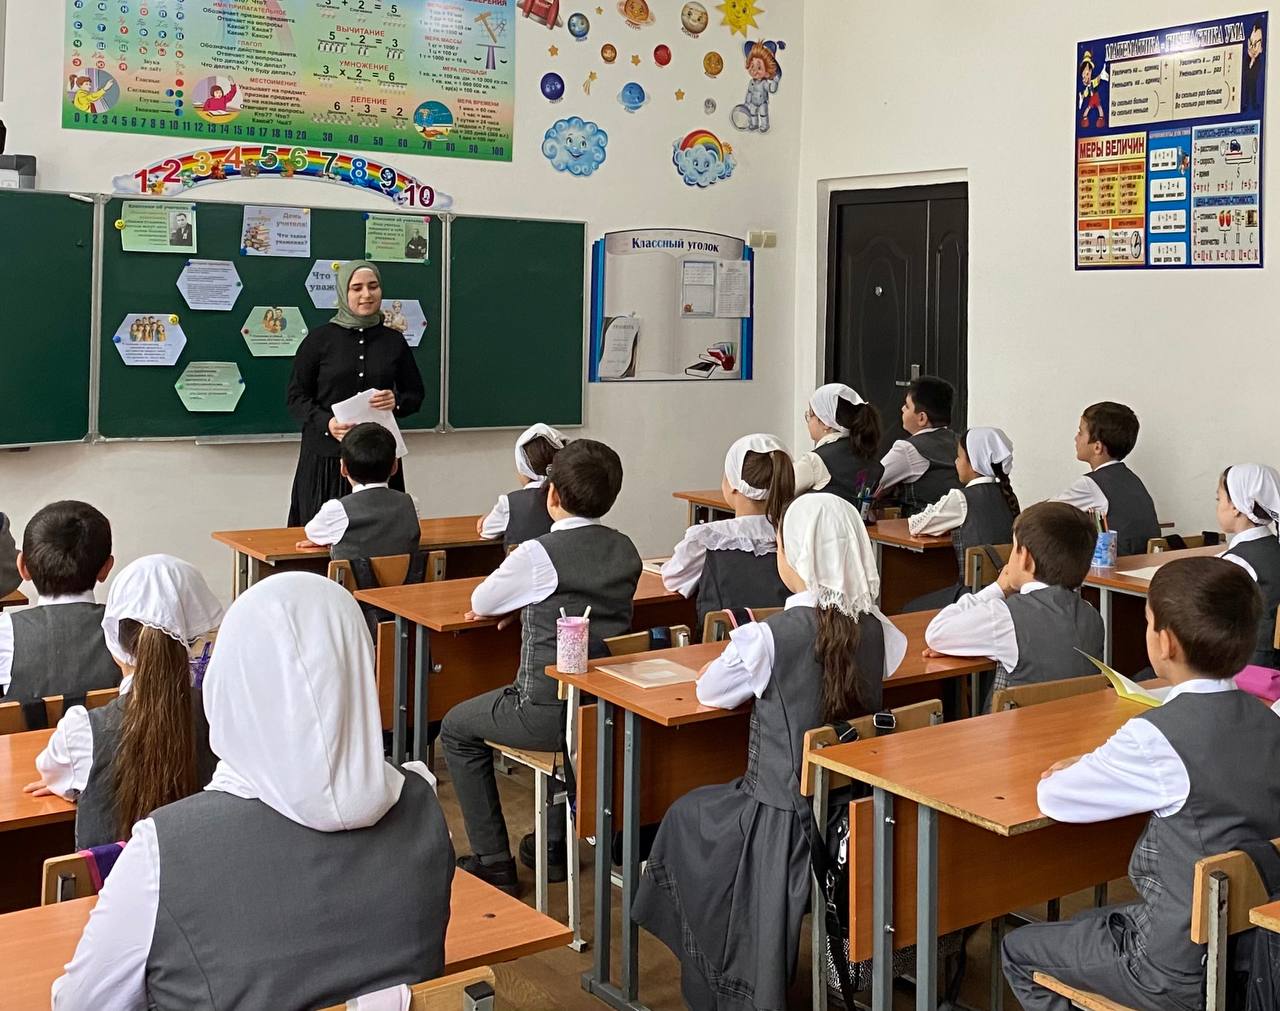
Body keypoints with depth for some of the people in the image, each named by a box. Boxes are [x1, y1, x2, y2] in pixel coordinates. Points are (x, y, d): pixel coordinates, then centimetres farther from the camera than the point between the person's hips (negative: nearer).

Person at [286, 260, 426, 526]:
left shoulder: (394, 341, 9)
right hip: (326, 456, -2)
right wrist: (326, 423, -16)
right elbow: (296, 396, 2)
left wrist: (396, 402, -7)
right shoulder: (319, 339, 2)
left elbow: (416, 394, 15)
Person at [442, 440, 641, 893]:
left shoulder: (539, 554, -16)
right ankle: (555, 845, 42)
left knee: (457, 728, 19)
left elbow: (481, 603, 0)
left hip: (549, 711, -6)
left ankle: (492, 862, 18)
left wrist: (517, 599, 20)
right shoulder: (625, 550, 2)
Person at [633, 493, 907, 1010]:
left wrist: (742, 647, 14)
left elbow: (709, 692, -7)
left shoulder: (770, 638, -21)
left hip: (787, 820, -5)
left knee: (687, 817, 25)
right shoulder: (874, 629, -7)